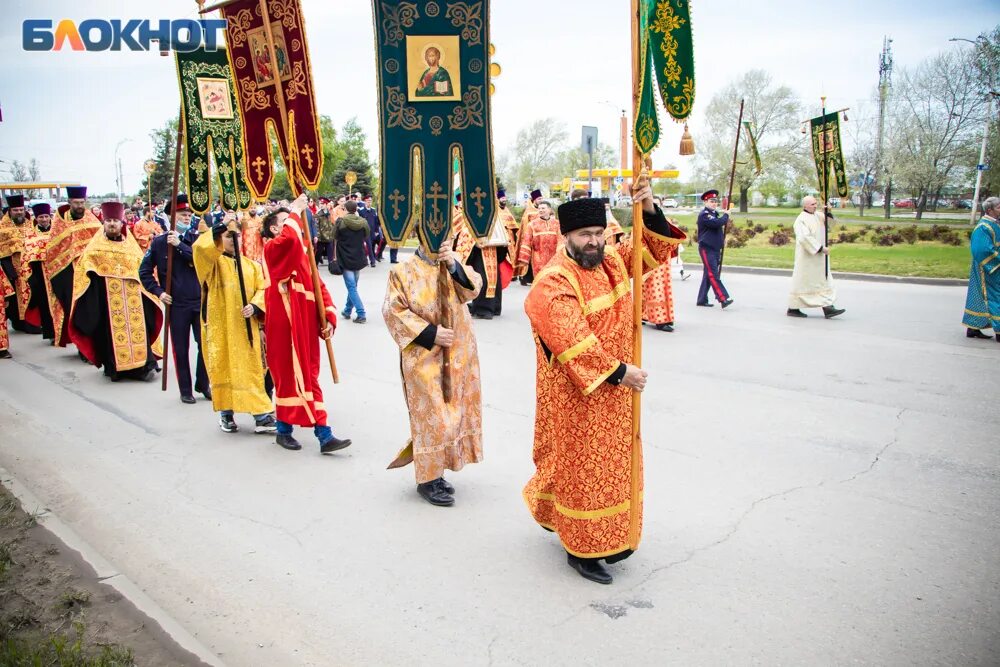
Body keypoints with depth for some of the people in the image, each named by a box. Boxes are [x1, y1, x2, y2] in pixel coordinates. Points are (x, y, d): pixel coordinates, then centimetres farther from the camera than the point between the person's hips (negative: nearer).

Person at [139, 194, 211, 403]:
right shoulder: (159, 241, 1)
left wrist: (180, 245, -16)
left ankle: (203, 384, 21)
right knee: (181, 349, 5)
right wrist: (158, 291, -1)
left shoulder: (197, 237, 4)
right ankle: (185, 390, 17)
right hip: (177, 304, -1)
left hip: (201, 301, 1)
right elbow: (144, 270, 7)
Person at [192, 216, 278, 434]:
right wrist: (222, 225, -20)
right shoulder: (213, 262, 4)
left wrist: (254, 306, -14)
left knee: (252, 369, 1)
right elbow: (200, 247, -18)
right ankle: (226, 414, 14)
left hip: (247, 326, 2)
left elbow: (262, 289, 5)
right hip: (220, 326, -2)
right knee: (224, 368, 1)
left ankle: (261, 415, 3)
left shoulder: (252, 265, 14)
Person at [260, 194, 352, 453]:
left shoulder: (303, 254, 17)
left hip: (307, 326, 7)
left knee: (309, 377, 8)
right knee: (289, 376, 2)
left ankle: (323, 435, 9)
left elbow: (319, 287, 13)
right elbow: (289, 238, -30)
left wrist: (329, 318, 0)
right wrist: (295, 211, -13)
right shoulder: (273, 248, -6)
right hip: (285, 327, -7)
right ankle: (284, 430, 20)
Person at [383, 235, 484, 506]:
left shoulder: (454, 263, 7)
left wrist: (454, 265, -23)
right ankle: (427, 480, 9)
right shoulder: (403, 272, -6)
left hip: (457, 355, 5)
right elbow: (393, 310, -12)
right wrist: (430, 333, -17)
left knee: (452, 412, 11)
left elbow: (472, 289, -6)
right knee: (432, 416, -4)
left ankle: (435, 471, 26)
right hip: (424, 358, -5)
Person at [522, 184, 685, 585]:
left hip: (614, 390, 8)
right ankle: (582, 548, 20)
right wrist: (618, 372, -23)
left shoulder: (612, 260, 3)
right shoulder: (554, 283, -21)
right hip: (575, 394, -8)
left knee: (616, 463, 18)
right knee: (580, 467, 4)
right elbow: (574, 343, -27)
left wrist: (649, 210, -8)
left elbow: (656, 248, 11)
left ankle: (612, 536, 37)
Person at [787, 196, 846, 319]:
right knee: (803, 283, 0)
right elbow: (805, 238, -24)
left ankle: (828, 308, 1)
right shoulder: (801, 220, -14)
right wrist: (820, 248, -24)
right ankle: (792, 309, 11)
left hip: (819, 258, 8)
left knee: (824, 282, 2)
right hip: (807, 257, -8)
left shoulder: (818, 216, 11)